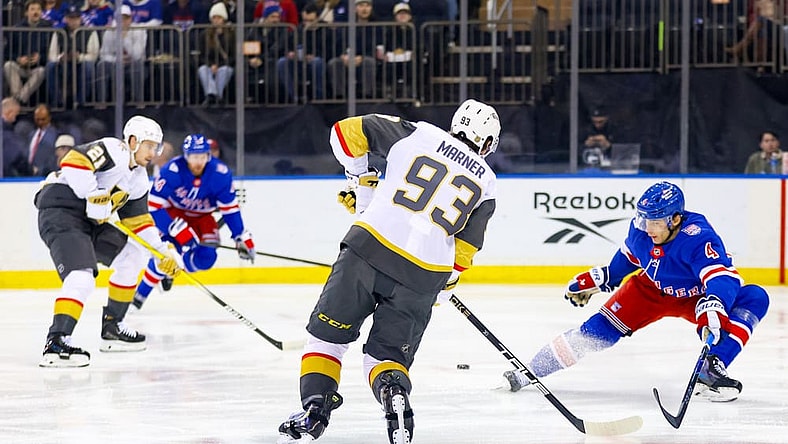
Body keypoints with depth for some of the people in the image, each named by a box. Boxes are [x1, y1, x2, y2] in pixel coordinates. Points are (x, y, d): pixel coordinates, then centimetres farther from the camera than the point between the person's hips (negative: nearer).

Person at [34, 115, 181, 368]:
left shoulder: (138, 179, 17)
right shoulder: (113, 151, -13)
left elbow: (139, 219, 22)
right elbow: (74, 162, -27)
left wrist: (163, 250, 15)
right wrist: (95, 198, -25)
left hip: (89, 221, 11)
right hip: (60, 212, -11)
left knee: (133, 256, 18)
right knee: (82, 277, -27)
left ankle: (112, 327, 24)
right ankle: (56, 342, -34)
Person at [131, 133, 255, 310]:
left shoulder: (220, 174, -25)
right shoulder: (171, 171, -32)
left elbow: (229, 207, -11)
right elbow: (154, 205, -30)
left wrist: (241, 237, -11)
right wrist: (177, 229, -38)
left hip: (202, 217, 3)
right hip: (173, 213, -3)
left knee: (205, 258, -18)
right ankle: (140, 294, -16)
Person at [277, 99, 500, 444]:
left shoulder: (417, 134, 9)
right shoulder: (485, 183, 13)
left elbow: (347, 131, 9)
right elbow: (464, 250, 13)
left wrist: (360, 180, 23)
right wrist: (442, 287, 29)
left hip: (369, 249, -1)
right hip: (423, 276, 1)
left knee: (327, 332, 14)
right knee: (388, 354, 12)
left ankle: (315, 408, 0)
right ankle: (396, 396, -20)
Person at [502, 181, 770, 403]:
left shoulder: (698, 238, -36)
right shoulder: (640, 228, -19)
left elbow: (722, 278, -50)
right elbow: (628, 257, 5)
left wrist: (712, 308, -69)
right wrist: (595, 281, 12)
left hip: (694, 297, -3)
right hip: (651, 290, 3)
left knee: (754, 299, -27)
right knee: (601, 329, -12)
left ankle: (710, 373, -35)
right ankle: (529, 373, -5)